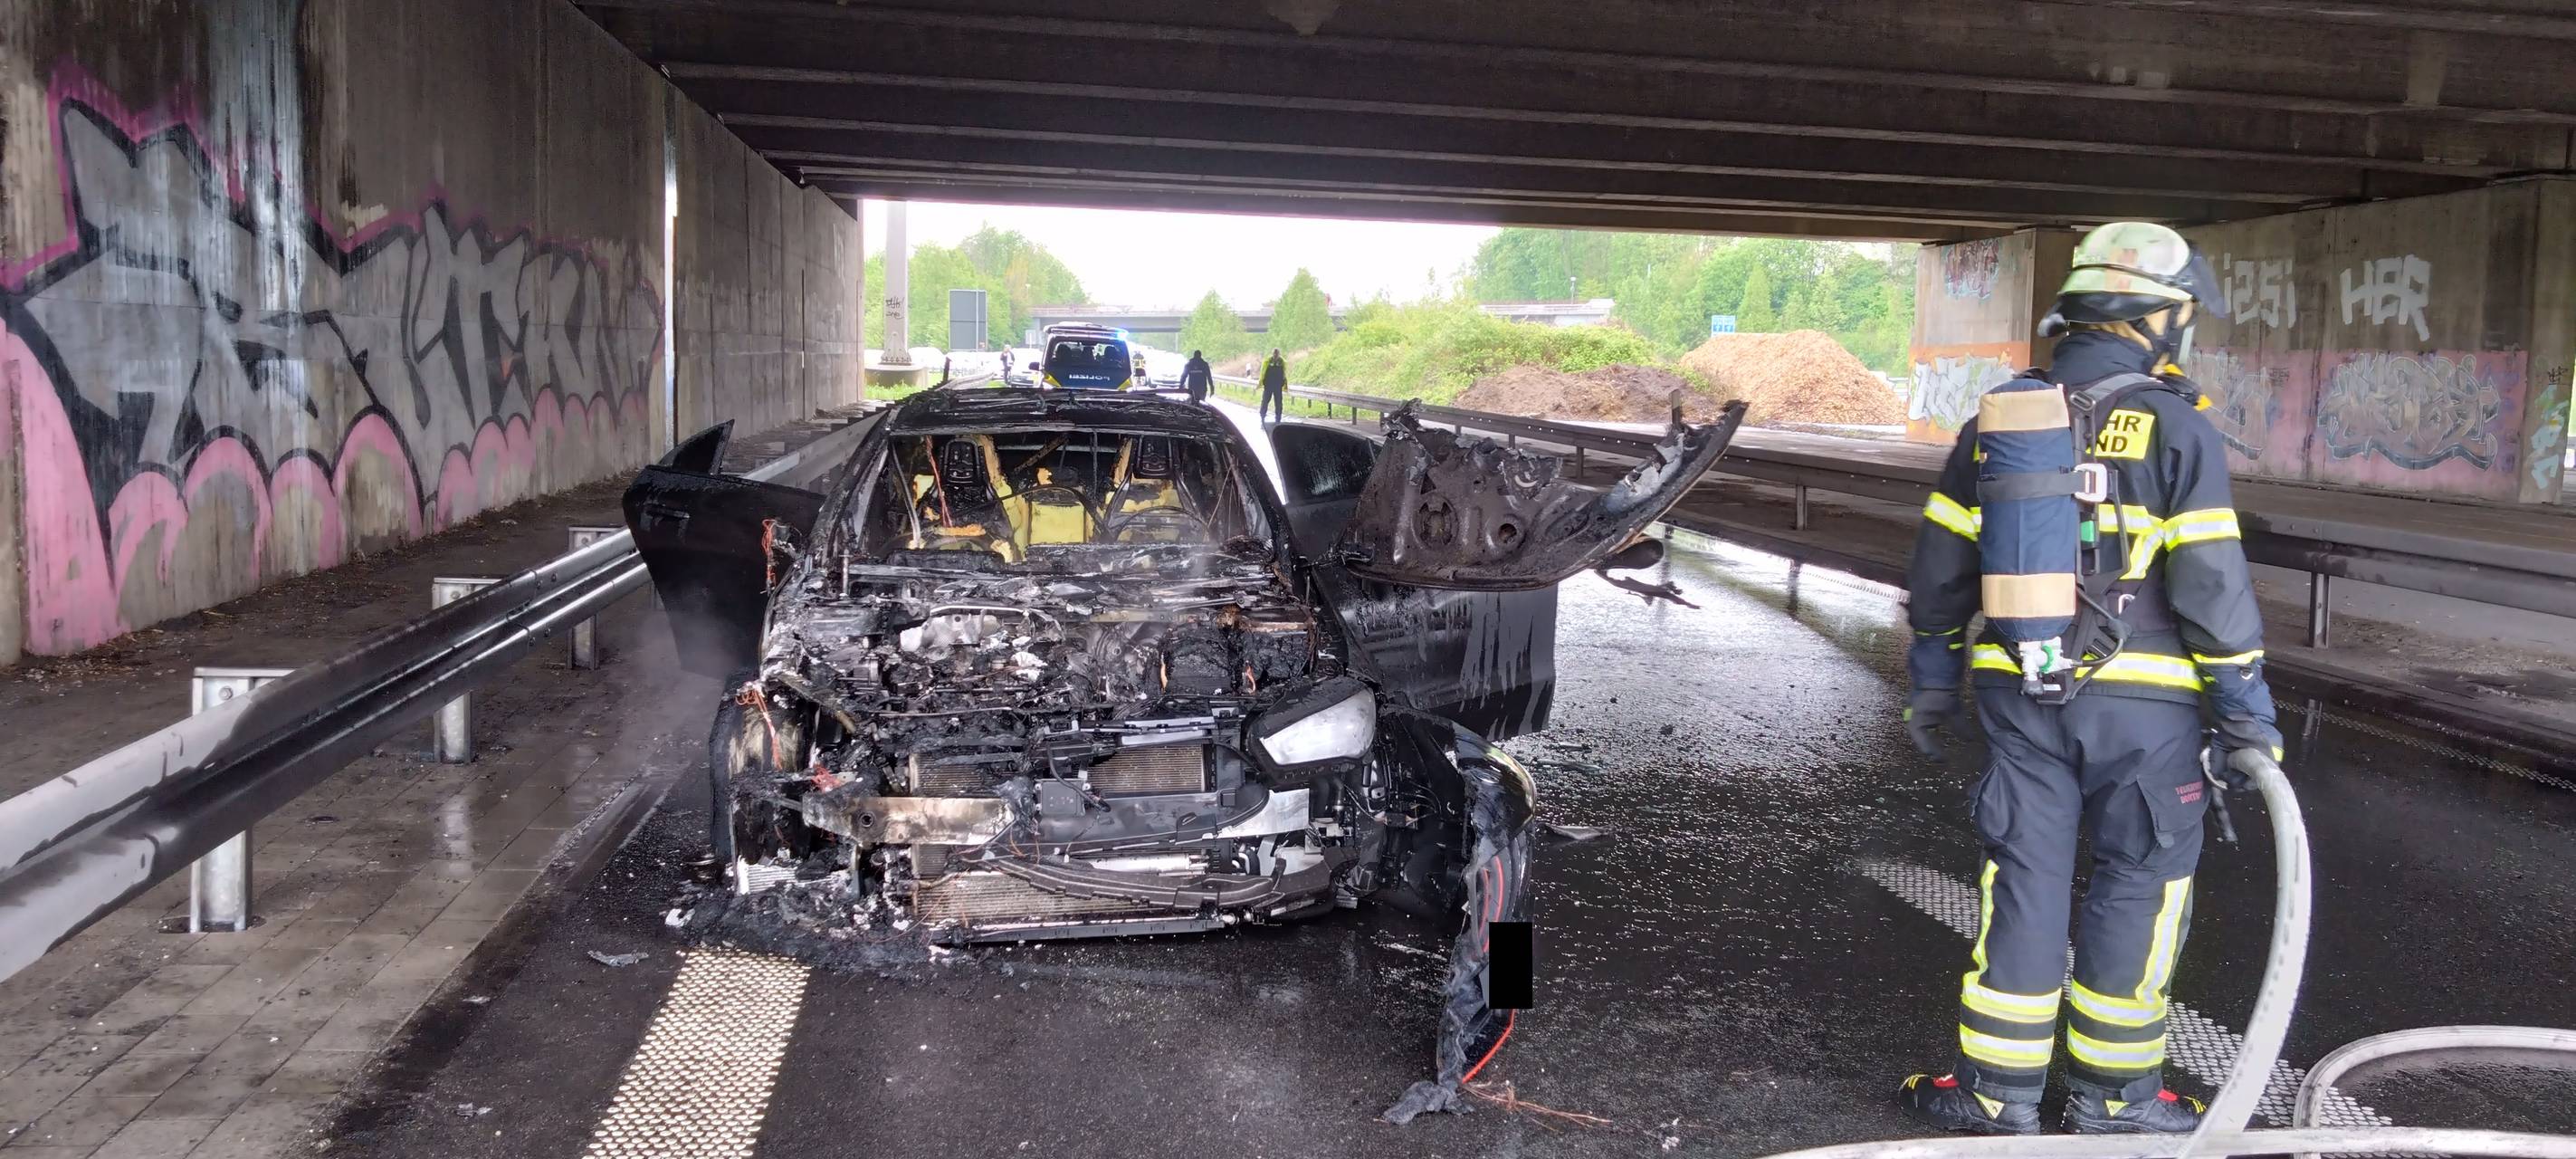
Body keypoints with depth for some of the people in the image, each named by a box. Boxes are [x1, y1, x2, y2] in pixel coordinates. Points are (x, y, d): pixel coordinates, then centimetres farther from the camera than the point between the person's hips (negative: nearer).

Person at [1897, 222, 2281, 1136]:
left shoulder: (1999, 418, 6)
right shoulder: (2175, 427, -9)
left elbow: (1942, 564, 8)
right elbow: (2211, 585, -12)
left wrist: (1933, 680, 17)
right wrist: (2247, 714, -5)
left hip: (2020, 693, 4)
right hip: (2139, 701, -4)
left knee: (2023, 878, 10)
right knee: (2138, 885, 9)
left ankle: (1997, 1090, 15)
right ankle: (2113, 1095, 18)